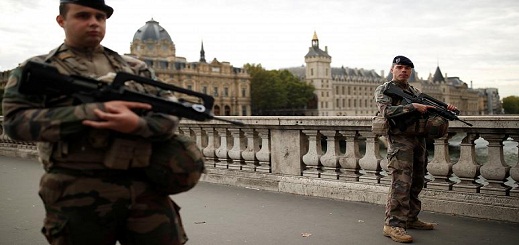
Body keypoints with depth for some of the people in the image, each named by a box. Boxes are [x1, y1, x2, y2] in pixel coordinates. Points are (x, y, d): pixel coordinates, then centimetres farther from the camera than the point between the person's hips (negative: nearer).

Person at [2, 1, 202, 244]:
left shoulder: (135, 67, 15)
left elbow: (170, 116, 6)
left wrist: (137, 124, -18)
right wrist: (96, 111, -16)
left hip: (146, 189, 3)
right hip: (79, 195, -2)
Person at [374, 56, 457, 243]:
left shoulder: (415, 92, 20)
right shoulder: (383, 90, 0)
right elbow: (386, 111, -16)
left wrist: (445, 109, -2)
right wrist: (413, 107, -21)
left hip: (419, 141, 7)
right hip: (400, 141, -7)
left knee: (416, 183, 12)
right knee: (401, 183, -13)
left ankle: (411, 219, 24)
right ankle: (392, 225, -9)